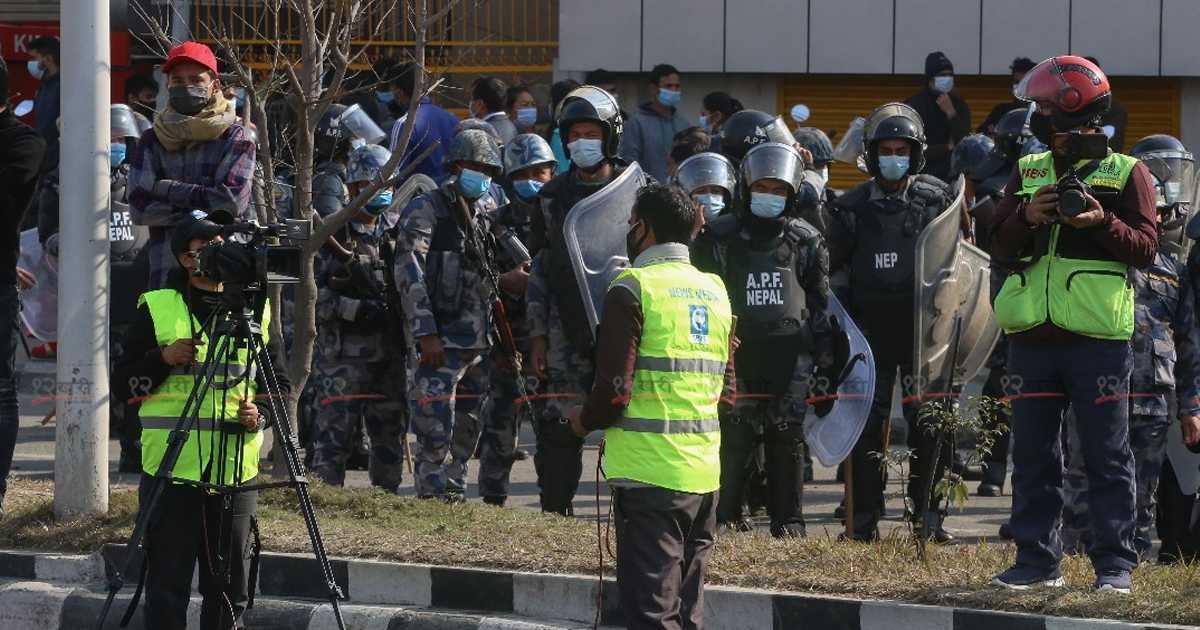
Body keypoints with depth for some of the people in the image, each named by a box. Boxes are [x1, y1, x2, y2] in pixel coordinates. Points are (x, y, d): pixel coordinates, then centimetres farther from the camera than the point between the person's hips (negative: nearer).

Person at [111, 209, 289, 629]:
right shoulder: (156, 309, 4)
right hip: (171, 469, -3)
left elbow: (280, 384, 17)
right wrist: (164, 359, -13)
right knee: (167, 592, -3)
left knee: (230, 589, 6)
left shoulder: (255, 311, 12)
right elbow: (123, 384, 4)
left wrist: (262, 413, -3)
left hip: (235, 473, 3)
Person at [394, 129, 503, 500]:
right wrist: (425, 333, -19)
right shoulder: (426, 211, -6)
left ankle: (455, 494, 20)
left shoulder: (482, 215, 18)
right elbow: (409, 273, -13)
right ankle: (433, 499, -9)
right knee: (436, 429, -11)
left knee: (466, 431, 11)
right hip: (441, 341, -8)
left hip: (478, 342, 8)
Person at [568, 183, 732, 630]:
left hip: (649, 472, -7)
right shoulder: (715, 291, 13)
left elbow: (614, 391, -14)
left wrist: (584, 421, 4)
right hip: (704, 474, 7)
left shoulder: (632, 290, -9)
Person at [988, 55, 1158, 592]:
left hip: (1097, 339, -5)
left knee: (1106, 453, -2)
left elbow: (1146, 248, -4)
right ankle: (1037, 559, 13)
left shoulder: (1125, 172, 3)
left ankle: (1115, 562, 1)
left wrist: (1103, 223, -20)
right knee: (1033, 452, 7)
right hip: (1032, 336, 5)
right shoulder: (1028, 171, 16)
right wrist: (1027, 216, -9)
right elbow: (1000, 246, 11)